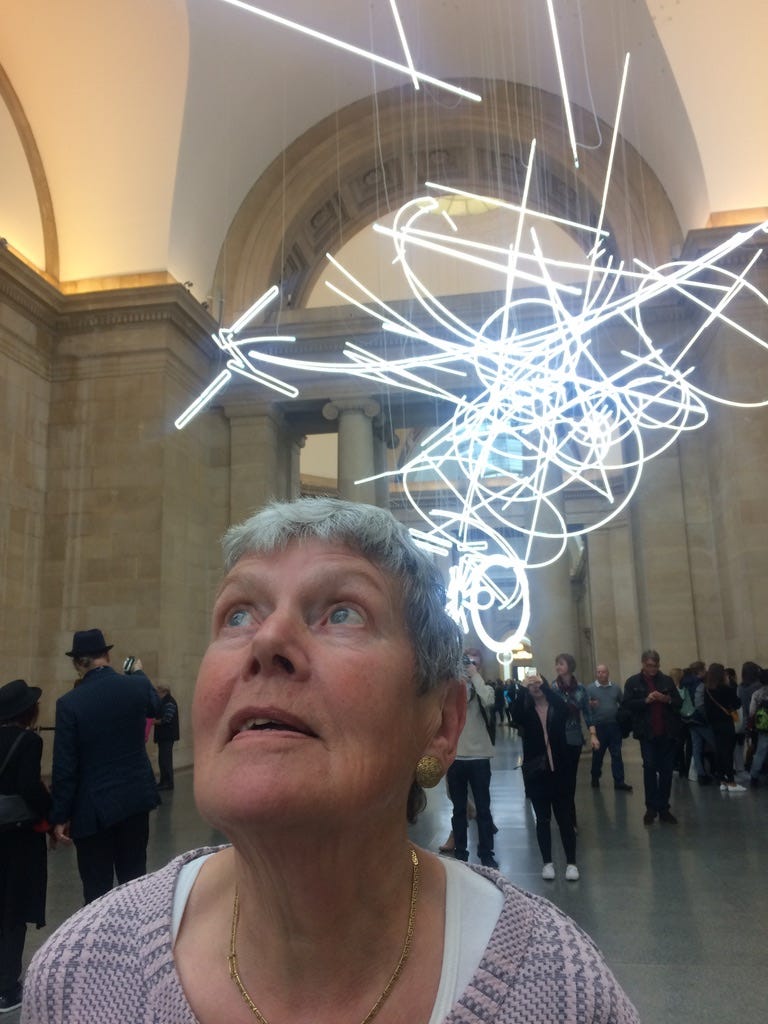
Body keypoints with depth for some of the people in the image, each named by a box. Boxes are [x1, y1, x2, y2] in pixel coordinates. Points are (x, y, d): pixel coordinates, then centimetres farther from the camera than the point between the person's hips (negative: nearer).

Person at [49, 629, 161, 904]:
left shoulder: (69, 703, -15)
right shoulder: (137, 686, -4)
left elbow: (65, 767, -12)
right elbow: (154, 707, 21)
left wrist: (60, 816, -2)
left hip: (93, 807, -3)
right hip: (136, 798, 4)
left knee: (97, 889, 7)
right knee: (135, 880, 16)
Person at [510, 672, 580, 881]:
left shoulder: (557, 708, 1)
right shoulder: (526, 711, 0)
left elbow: (563, 705, -23)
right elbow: (514, 714, -22)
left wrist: (543, 684, -28)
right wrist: (522, 687, -30)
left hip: (559, 770, 0)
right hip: (536, 772, 0)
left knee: (564, 818, 6)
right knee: (542, 819, 9)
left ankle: (571, 862, 16)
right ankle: (547, 862, 20)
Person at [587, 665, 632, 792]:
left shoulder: (616, 688, 7)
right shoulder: (590, 688, -3)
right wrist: (590, 704, -29)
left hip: (614, 725, 2)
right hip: (598, 726, -2)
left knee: (617, 755, 1)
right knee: (597, 754, 8)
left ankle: (619, 782, 4)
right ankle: (595, 778, 25)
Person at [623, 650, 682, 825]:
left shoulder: (667, 681, 9)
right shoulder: (633, 682, 2)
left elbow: (679, 703, 9)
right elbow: (627, 704, -6)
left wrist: (667, 699, -11)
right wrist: (645, 700, -19)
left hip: (667, 733, 3)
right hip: (647, 733, -2)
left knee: (666, 770, 5)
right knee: (649, 767, -8)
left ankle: (663, 809, 15)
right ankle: (651, 808, 4)